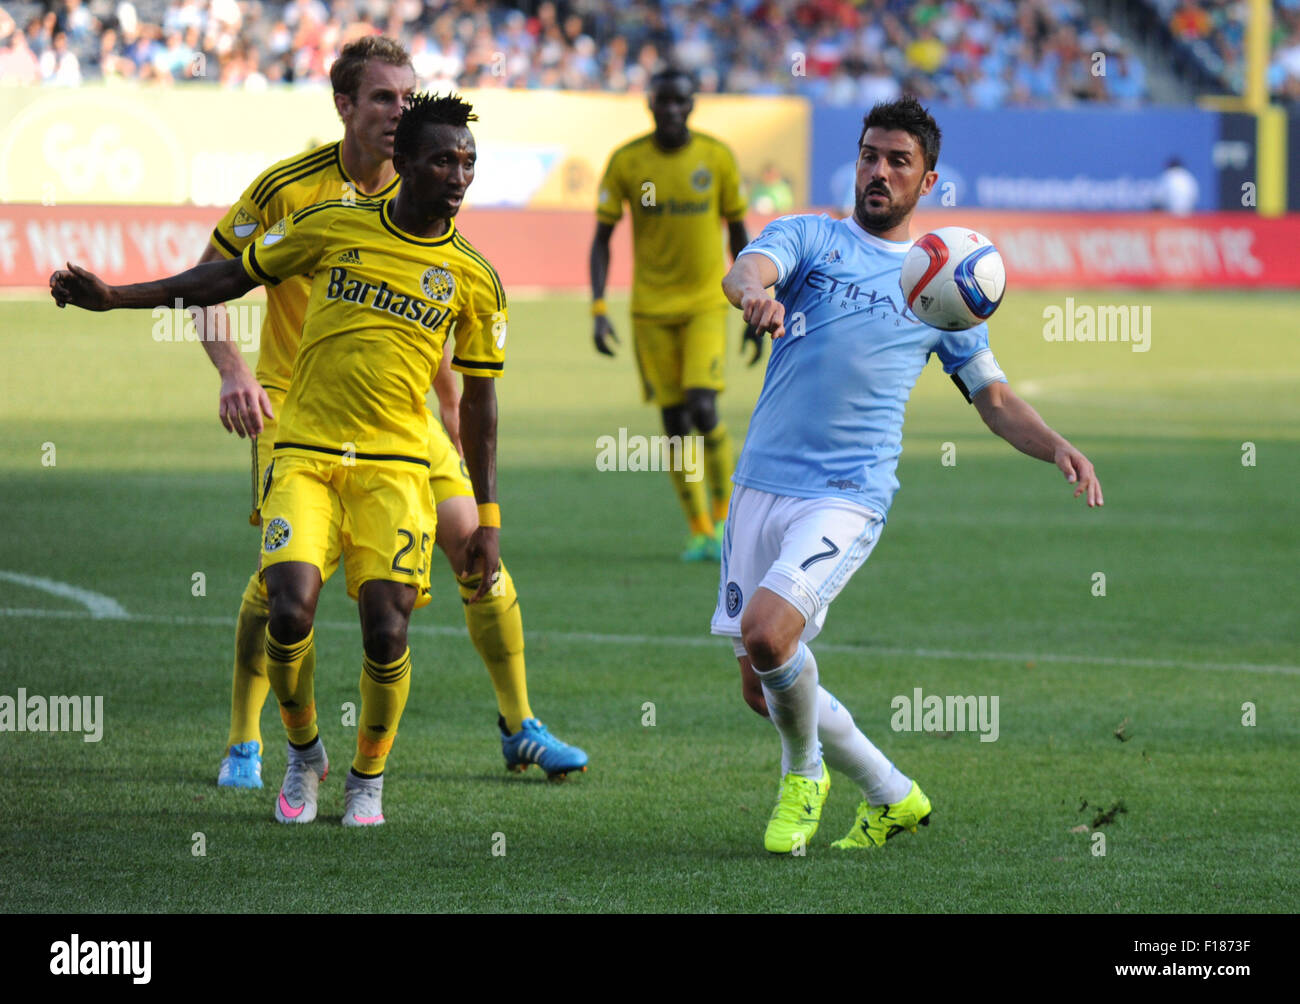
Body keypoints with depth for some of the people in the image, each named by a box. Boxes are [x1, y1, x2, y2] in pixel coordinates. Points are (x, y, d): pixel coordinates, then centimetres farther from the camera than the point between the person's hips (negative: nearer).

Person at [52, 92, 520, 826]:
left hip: (395, 467, 0)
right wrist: (115, 297, 10)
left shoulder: (474, 279, 2)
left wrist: (488, 519, 7)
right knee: (290, 610, -19)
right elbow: (233, 277, 12)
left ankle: (369, 777, 14)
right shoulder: (332, 227, 1)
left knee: (387, 630, -13)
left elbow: (480, 398, 9)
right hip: (305, 455, 0)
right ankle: (304, 752, 10)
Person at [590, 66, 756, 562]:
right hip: (651, 310, 1)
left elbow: (739, 234, 7)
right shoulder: (626, 162, -3)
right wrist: (598, 309, -9)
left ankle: (725, 510, 6)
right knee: (674, 421, 0)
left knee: (702, 409, -16)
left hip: (706, 303, -1)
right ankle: (700, 530, 11)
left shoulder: (717, 158, -3)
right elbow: (602, 237, 2)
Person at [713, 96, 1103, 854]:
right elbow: (747, 269, -14)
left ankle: (804, 774, 3)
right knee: (762, 686, 3)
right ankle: (890, 796, 23)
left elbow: (994, 397, 19)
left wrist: (1058, 448, -2)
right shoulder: (809, 238, 9)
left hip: (849, 497, -2)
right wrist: (755, 290, -40)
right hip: (763, 483, 2)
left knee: (767, 630, -25)